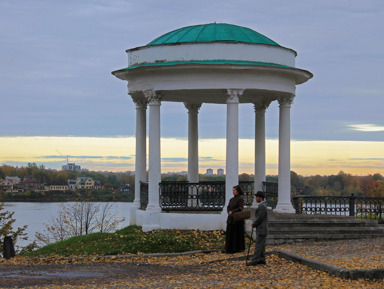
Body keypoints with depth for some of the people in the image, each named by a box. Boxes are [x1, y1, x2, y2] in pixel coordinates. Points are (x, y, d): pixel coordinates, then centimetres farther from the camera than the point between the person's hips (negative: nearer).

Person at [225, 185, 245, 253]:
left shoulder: (240, 199, -9)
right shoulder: (232, 199, 14)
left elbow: (241, 208, -17)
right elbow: (228, 207, 10)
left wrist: (232, 212, -15)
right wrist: (229, 212, -11)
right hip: (231, 219, 8)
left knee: (237, 233, -3)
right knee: (230, 233, 6)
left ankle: (237, 248, 3)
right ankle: (229, 248, 10)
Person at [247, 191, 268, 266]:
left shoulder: (262, 207, -18)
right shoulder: (262, 206, 15)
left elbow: (259, 219, -21)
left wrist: (253, 225, -7)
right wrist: (254, 223, 8)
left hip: (261, 230, -10)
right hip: (261, 229, 10)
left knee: (258, 245, -8)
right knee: (261, 245, 11)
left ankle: (254, 261, -8)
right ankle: (262, 259, 13)